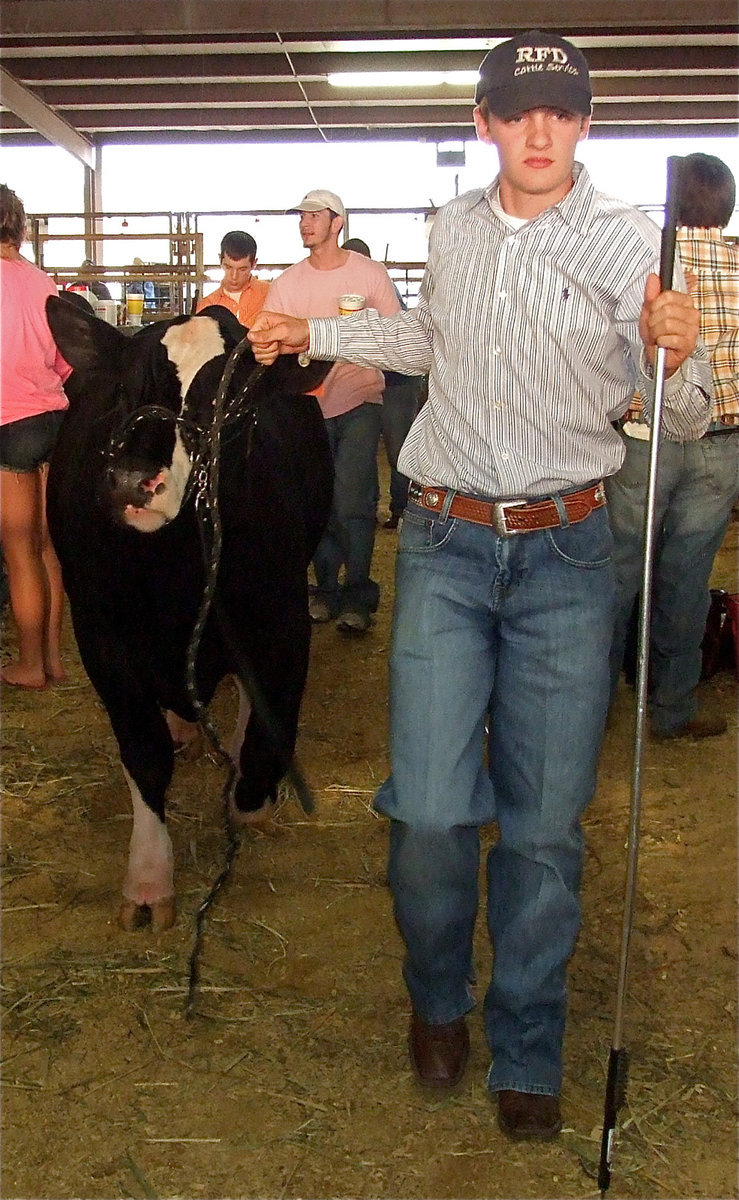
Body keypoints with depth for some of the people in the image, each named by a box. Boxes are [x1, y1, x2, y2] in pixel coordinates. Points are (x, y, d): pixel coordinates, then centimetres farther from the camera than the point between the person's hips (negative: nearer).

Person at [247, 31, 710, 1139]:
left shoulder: (628, 244, -3)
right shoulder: (453, 228, 8)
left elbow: (683, 423, -4)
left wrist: (678, 356, -25)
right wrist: (315, 334, 27)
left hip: (564, 554, -2)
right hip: (445, 542, 2)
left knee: (545, 823, 3)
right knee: (432, 809, -4)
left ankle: (527, 1051, 24)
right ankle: (437, 1000, 26)